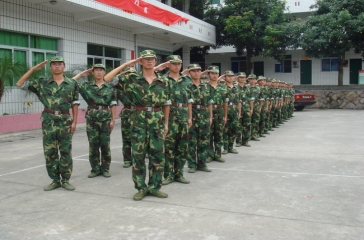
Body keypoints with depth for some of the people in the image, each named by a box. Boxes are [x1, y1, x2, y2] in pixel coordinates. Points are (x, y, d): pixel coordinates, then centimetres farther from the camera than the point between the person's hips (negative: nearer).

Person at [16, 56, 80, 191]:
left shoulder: (72, 84, 5)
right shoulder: (42, 83, 5)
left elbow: (75, 104, 6)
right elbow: (20, 84, 1)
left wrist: (74, 121, 0)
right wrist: (34, 69, -2)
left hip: (65, 120, -1)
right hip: (48, 120, 1)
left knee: (66, 151, 2)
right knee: (50, 152, 4)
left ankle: (65, 180, 12)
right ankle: (55, 180, 15)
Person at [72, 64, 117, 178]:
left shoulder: (110, 87, 5)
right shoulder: (87, 86, 7)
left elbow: (113, 105, 3)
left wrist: (113, 120, -3)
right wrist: (81, 74, 5)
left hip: (105, 117, -1)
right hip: (91, 117, 1)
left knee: (105, 144, 3)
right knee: (93, 144, 4)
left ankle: (105, 169, 14)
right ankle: (95, 169, 14)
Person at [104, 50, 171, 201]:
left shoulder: (164, 81, 5)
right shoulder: (132, 79, -1)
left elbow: (166, 104, 11)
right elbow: (107, 79, -7)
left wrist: (166, 123, 8)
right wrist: (126, 64, -7)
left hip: (157, 122, 2)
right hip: (138, 122, -1)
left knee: (158, 156, 5)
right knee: (138, 156, 3)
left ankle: (154, 187, 18)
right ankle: (141, 188, 16)